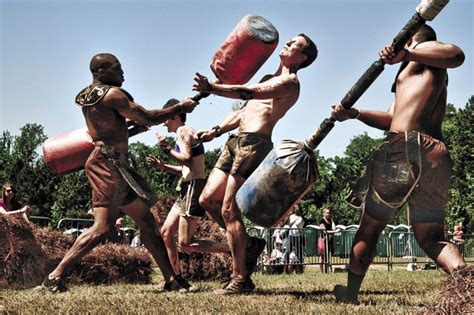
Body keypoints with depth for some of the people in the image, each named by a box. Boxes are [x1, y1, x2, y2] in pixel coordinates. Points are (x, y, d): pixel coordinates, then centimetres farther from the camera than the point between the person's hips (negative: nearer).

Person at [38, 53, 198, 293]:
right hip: (109, 164, -11)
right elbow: (147, 118, -10)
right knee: (102, 227, -16)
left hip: (117, 166, 11)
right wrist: (180, 108, -1)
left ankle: (171, 279, 10)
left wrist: (131, 121, 17)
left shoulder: (90, 96, 17)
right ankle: (55, 277, -15)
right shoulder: (112, 94, -10)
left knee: (146, 222, 9)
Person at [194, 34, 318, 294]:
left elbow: (250, 93, -18)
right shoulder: (268, 78, 27)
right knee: (208, 199, 3)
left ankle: (239, 280, -9)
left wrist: (213, 89, -22)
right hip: (237, 142, 9)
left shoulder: (289, 82, -3)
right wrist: (217, 130, 15)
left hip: (254, 143, -9)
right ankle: (249, 241, 16)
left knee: (229, 210, -13)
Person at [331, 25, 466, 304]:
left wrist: (405, 54, -21)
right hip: (437, 156, 7)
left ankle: (350, 294, 22)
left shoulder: (424, 52, 8)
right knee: (431, 237, 6)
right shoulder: (437, 77, 32)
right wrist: (354, 113, 21)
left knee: (369, 229, 11)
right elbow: (392, 119, 28)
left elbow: (456, 55, -18)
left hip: (404, 149, -7)